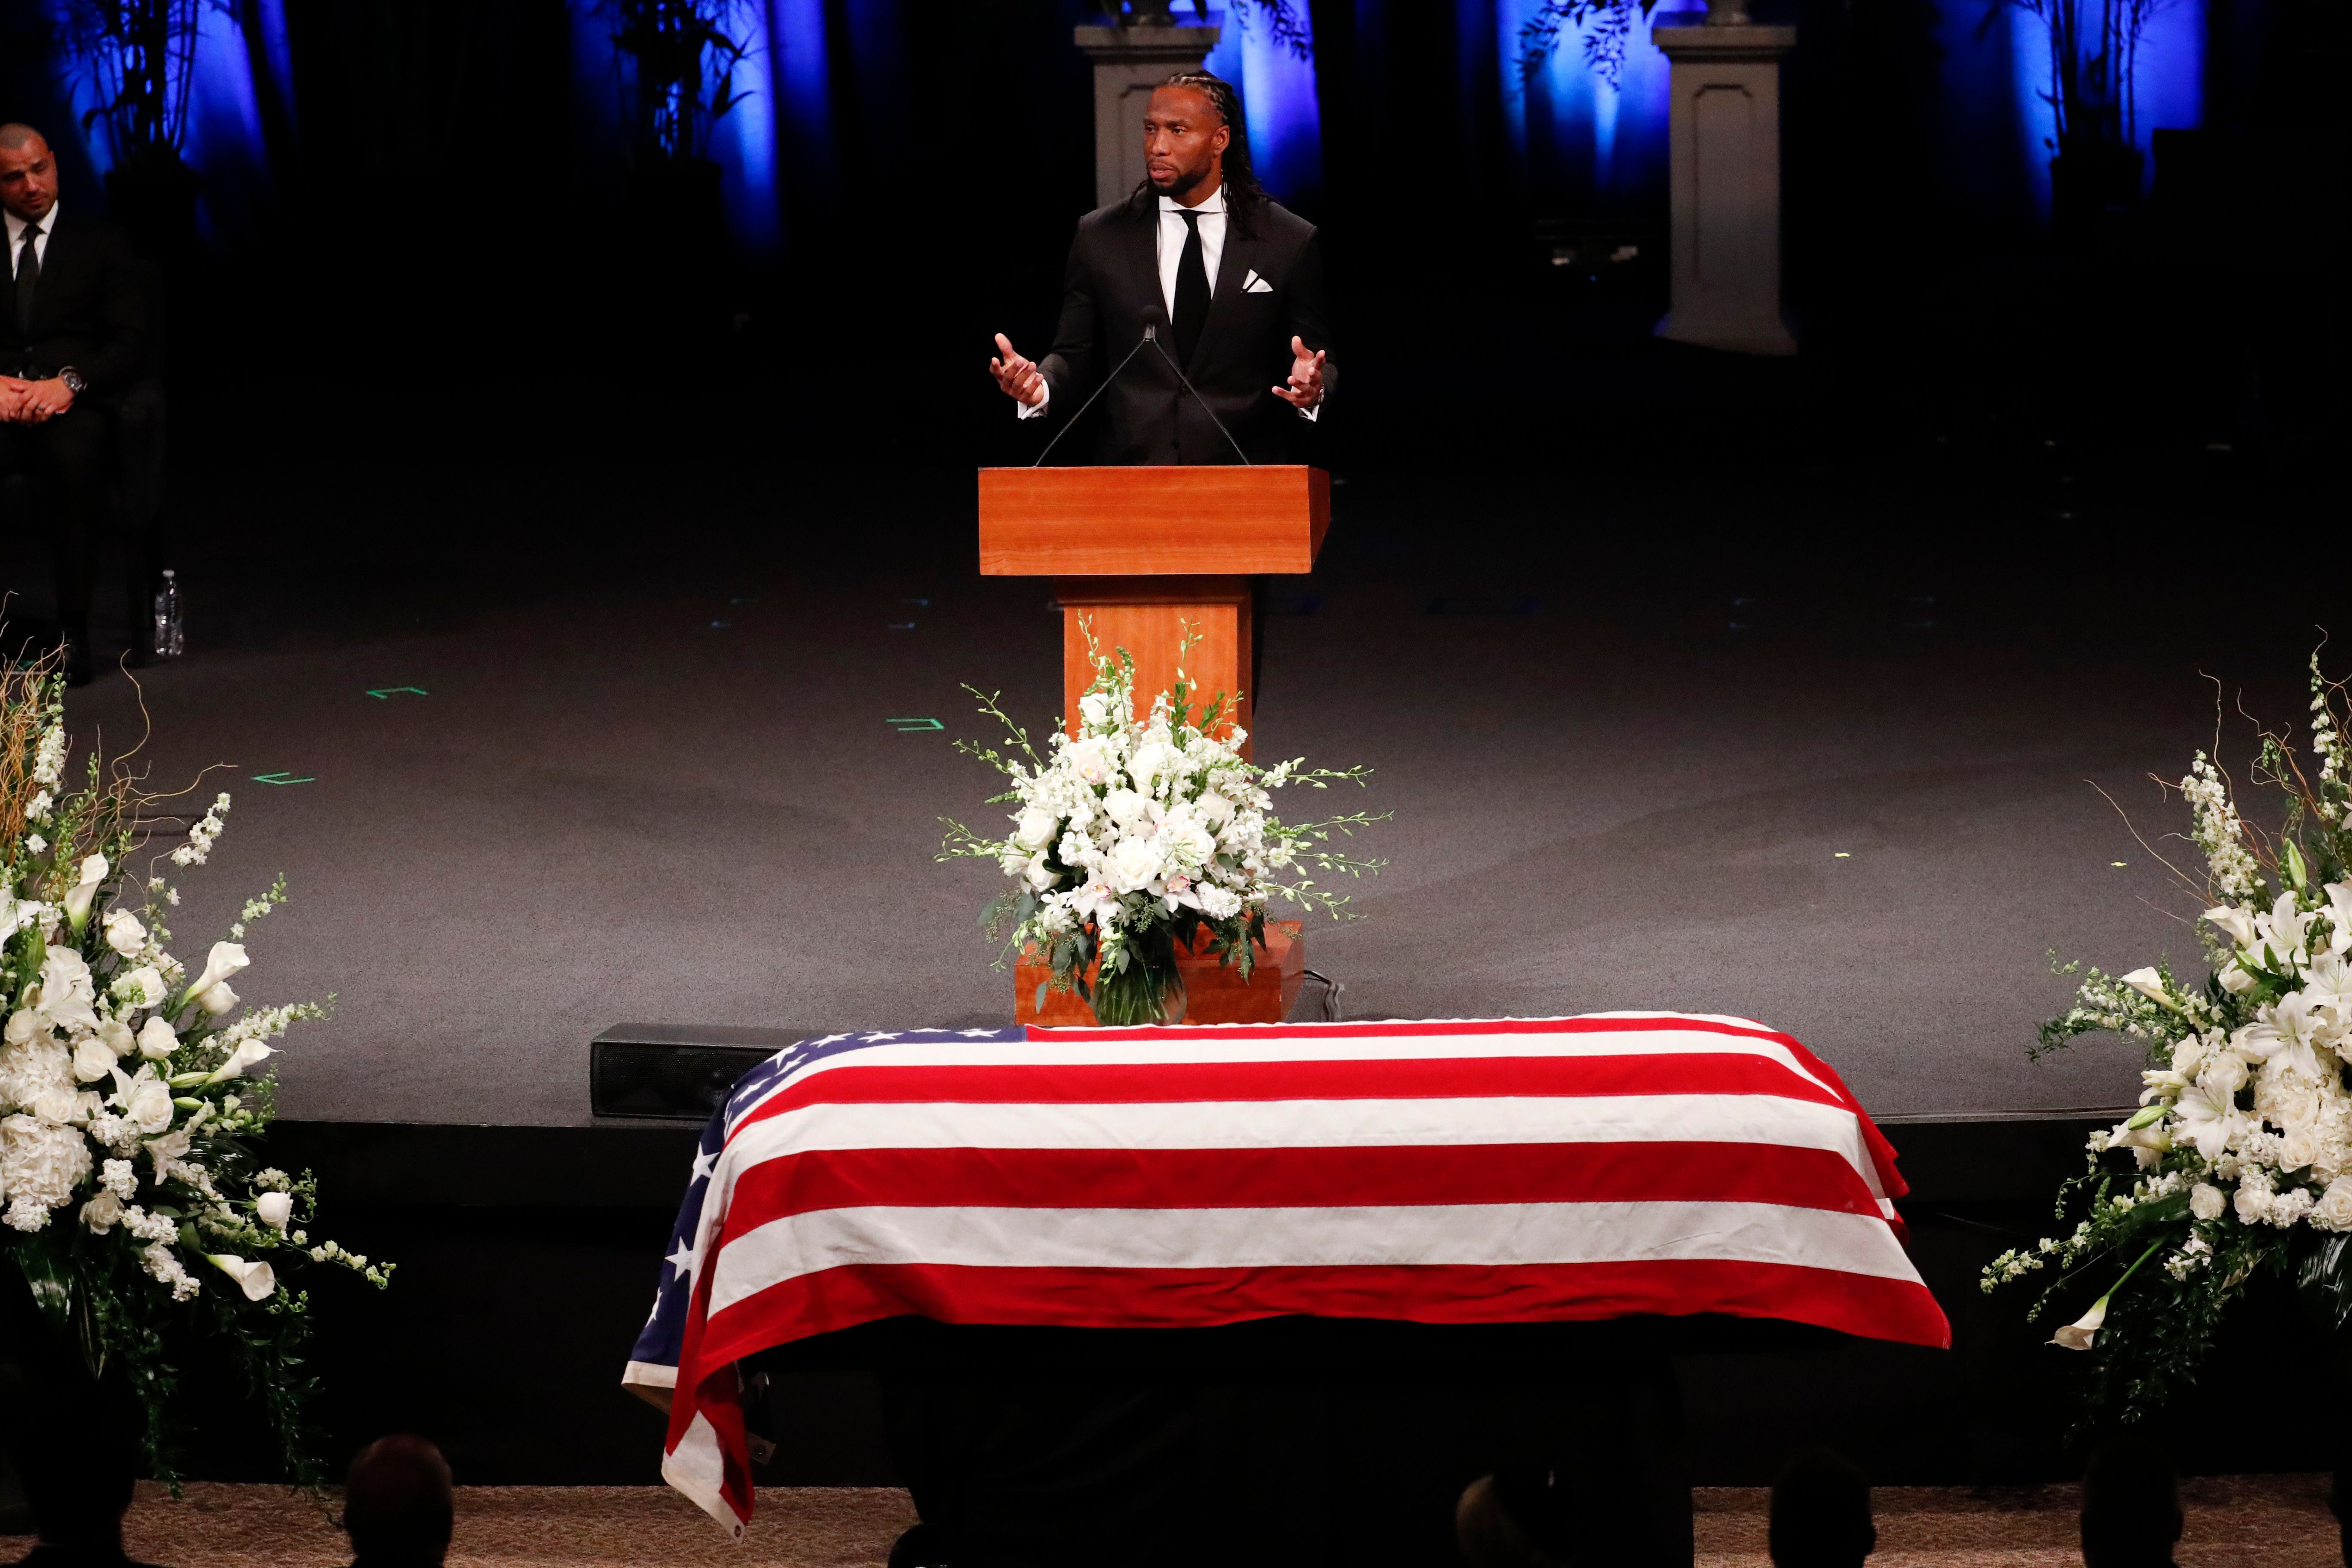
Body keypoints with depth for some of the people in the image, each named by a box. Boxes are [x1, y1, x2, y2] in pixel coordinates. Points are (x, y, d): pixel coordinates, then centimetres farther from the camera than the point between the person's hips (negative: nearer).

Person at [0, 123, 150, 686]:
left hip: (72, 407, -1)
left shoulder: (100, 242, 15)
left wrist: (69, 383, -13)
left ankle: (74, 632, -35)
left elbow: (128, 340, 6)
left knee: (77, 457, -39)